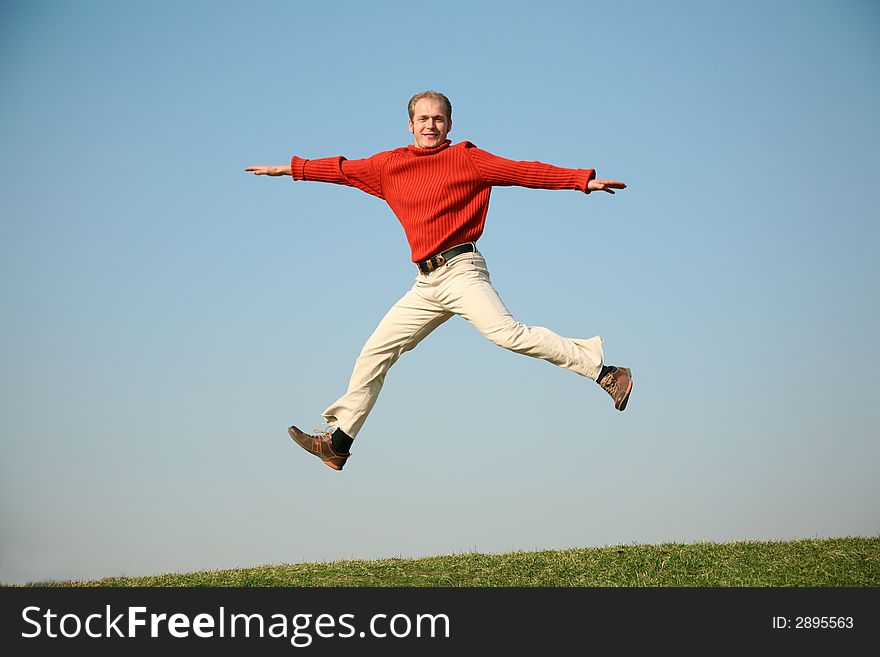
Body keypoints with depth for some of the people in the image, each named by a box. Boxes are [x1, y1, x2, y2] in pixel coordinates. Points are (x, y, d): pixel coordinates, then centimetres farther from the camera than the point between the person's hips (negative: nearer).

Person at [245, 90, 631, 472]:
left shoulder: (466, 158, -1)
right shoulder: (390, 165, 13)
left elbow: (523, 172, -7)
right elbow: (343, 170, 25)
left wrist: (582, 180, -14)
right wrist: (288, 169, 30)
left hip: (460, 270, -6)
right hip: (426, 284, 6)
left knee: (507, 334, -25)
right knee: (375, 351, 9)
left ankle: (603, 372, -20)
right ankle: (338, 441, 19)